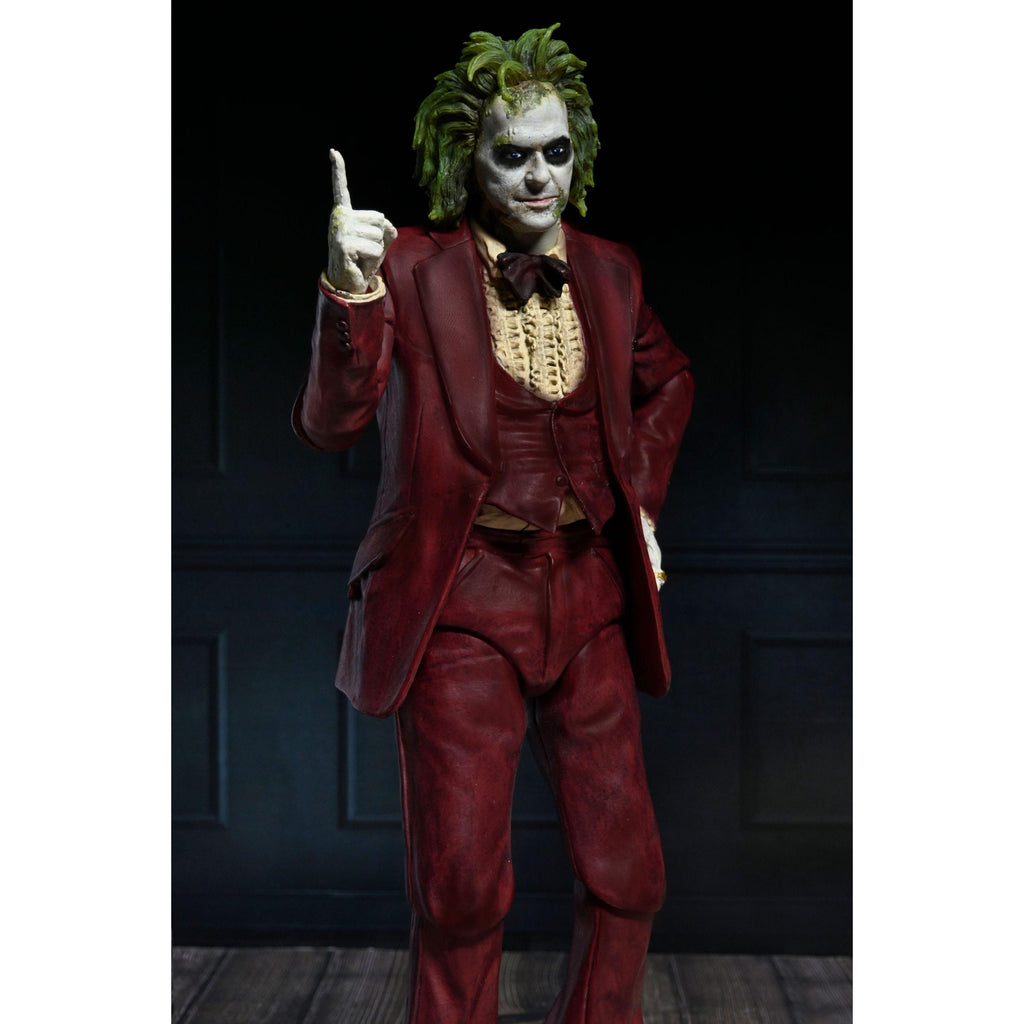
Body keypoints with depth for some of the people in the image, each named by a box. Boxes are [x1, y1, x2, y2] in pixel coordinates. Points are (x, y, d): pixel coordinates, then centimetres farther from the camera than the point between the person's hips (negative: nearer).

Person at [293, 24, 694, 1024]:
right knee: (461, 887, 1)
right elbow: (329, 419, -18)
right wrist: (349, 290, -34)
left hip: (587, 595, 5)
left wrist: (640, 493, 14)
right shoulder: (415, 267, -7)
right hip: (463, 603, -4)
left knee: (628, 875, 10)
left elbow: (666, 381, 26)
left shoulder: (607, 271, 6)